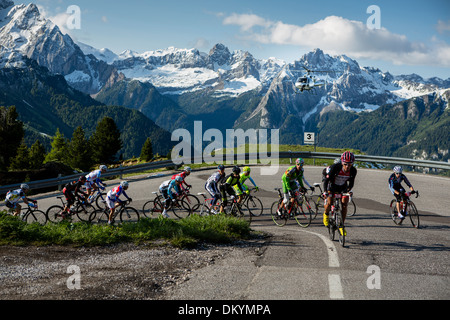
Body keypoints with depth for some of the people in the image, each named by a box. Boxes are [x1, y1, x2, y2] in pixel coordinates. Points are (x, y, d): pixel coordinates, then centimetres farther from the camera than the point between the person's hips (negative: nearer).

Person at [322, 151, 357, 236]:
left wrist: (349, 190, -22)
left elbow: (351, 182, -4)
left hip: (343, 187, 3)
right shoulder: (335, 167, -32)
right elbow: (326, 179, -25)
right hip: (332, 186, -3)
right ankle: (326, 214, 14)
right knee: (329, 203, -21)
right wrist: (325, 191, -36)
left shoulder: (353, 171, -22)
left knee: (344, 204, -13)